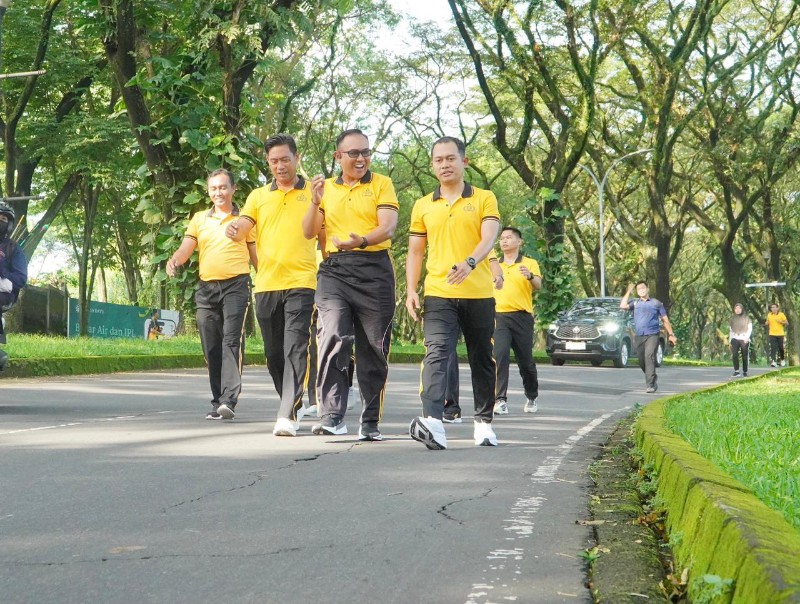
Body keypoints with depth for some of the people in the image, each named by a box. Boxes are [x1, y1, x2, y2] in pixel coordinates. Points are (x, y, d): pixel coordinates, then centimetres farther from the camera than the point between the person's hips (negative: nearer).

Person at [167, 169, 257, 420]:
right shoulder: (199, 219, 14)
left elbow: (256, 255, 10)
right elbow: (186, 249, 5)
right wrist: (174, 260, -18)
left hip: (236, 285, -4)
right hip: (206, 287, 4)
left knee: (232, 340, -17)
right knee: (211, 347, 5)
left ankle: (229, 399, -24)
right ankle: (218, 402, 12)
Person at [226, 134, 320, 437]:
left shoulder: (313, 193, 6)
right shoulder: (258, 196, 12)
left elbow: (325, 235, 6)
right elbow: (242, 227, 0)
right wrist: (233, 229, -23)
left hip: (300, 283, -4)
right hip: (266, 285, 4)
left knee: (295, 349, -14)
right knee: (274, 352, 11)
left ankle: (287, 416, -19)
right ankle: (295, 403, 29)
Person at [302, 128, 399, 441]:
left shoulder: (381, 184, 7)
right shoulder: (327, 188, 14)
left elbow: (388, 227, -7)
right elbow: (309, 232, 10)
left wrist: (362, 241, -26)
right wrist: (316, 201, -7)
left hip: (374, 270, -1)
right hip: (334, 270, 1)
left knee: (373, 348, 3)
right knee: (333, 339, -18)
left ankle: (370, 423, 11)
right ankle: (332, 415, -21)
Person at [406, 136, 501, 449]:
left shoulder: (484, 199, 4)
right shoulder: (423, 206, 11)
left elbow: (489, 238, -10)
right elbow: (415, 251, 13)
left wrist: (470, 263, -30)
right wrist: (411, 291, 1)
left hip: (479, 294, 0)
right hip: (438, 295, 0)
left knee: (482, 359, 10)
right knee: (437, 354, -17)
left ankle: (484, 421, 24)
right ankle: (432, 422, -32)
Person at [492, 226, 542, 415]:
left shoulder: (530, 263, 4)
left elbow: (538, 286, -12)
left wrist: (530, 276, -33)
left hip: (522, 316, -2)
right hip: (499, 316, 2)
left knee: (526, 361, 6)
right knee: (500, 355, -18)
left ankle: (532, 398, 29)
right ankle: (500, 400, -21)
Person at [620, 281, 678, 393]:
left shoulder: (656, 303, 11)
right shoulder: (635, 303, 15)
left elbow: (665, 320, 13)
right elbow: (623, 306, -4)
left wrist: (671, 334, 8)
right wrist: (629, 291, 4)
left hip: (652, 335, -3)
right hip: (639, 337, 3)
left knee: (649, 357, -20)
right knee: (641, 361, 7)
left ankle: (650, 384, -23)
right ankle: (653, 378, 32)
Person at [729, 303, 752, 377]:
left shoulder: (746, 318, 4)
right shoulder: (732, 318, 13)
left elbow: (750, 328, 0)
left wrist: (747, 337, -13)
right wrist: (730, 340, 13)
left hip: (744, 339, -2)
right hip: (735, 339, 2)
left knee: (744, 356, 1)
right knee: (734, 354, -17)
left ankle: (745, 372, 14)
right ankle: (736, 371, -19)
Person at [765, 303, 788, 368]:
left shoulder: (781, 314, -2)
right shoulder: (769, 315, 6)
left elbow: (787, 323, 0)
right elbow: (767, 322, 21)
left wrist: (780, 321, -17)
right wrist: (766, 323, -3)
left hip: (780, 334, -1)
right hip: (772, 334, 1)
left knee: (781, 347, 7)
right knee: (773, 348, -10)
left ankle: (782, 359, 31)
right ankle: (773, 361, -16)